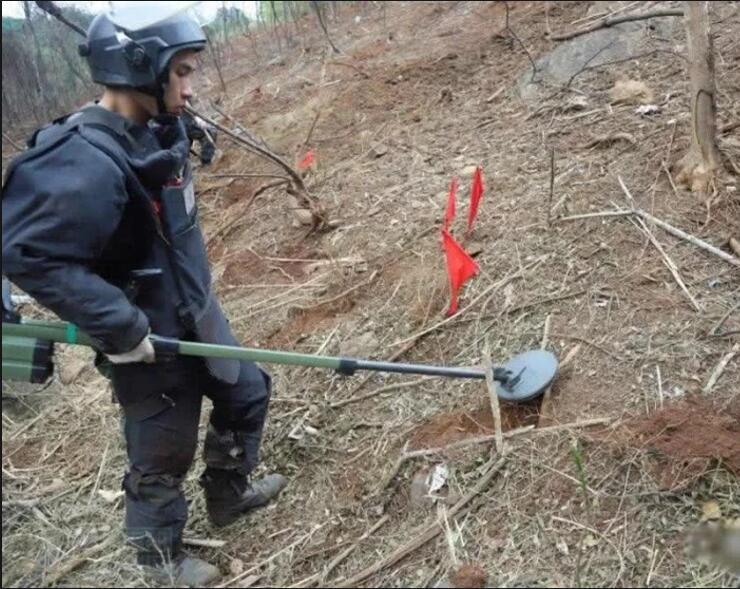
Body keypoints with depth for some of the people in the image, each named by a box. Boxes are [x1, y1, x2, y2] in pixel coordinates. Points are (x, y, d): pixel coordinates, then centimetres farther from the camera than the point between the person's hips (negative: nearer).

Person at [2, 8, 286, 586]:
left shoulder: (155, 132, -3)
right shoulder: (86, 163, -30)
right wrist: (120, 328, -29)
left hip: (196, 313, 9)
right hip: (150, 337, -8)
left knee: (248, 392, 23)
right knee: (164, 453, 11)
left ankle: (229, 492, 48)